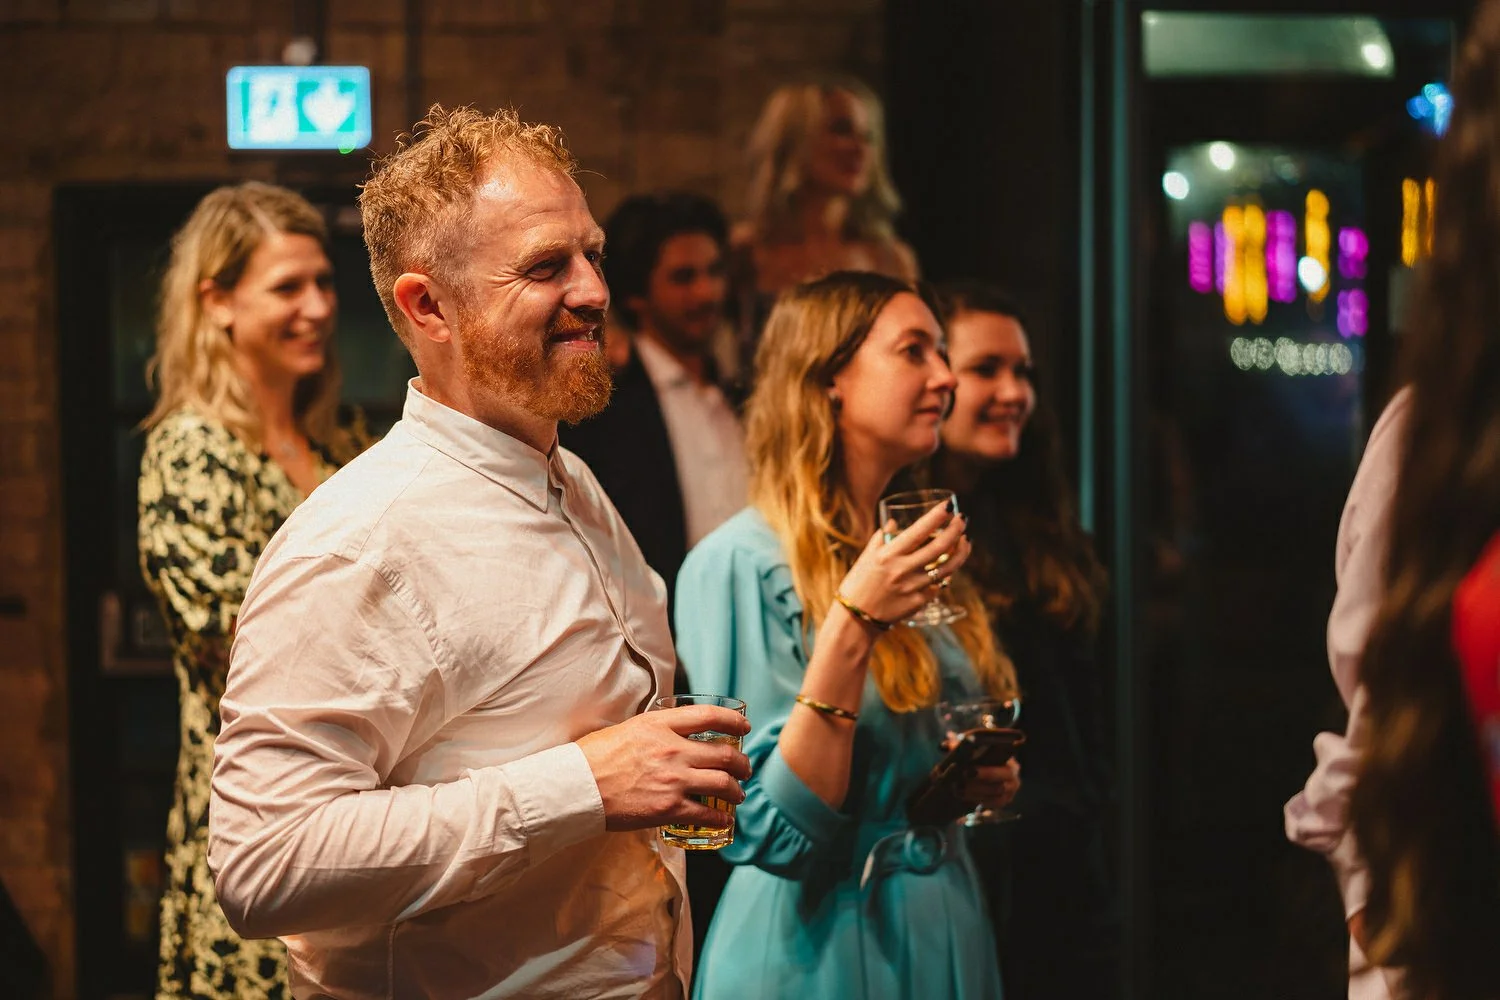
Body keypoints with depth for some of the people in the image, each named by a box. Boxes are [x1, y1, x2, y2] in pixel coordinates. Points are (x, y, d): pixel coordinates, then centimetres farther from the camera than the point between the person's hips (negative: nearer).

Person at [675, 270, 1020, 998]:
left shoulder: (909, 554, 9)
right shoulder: (739, 563, -15)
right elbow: (775, 834, -21)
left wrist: (983, 780, 2)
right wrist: (851, 624, -27)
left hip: (946, 934, 8)